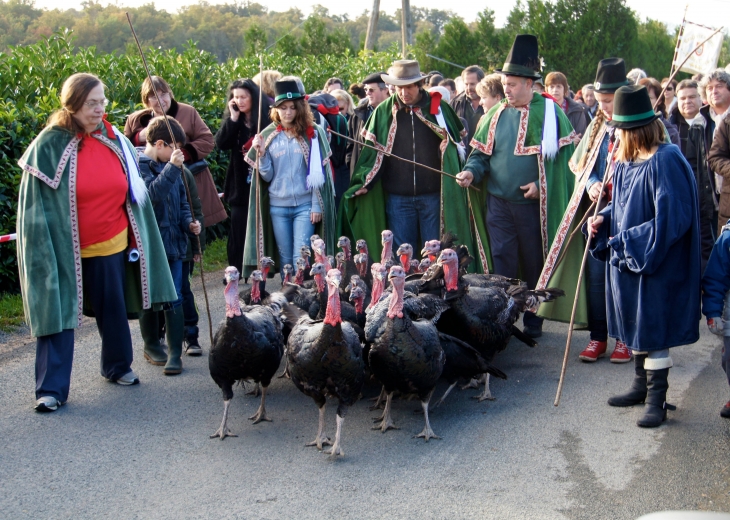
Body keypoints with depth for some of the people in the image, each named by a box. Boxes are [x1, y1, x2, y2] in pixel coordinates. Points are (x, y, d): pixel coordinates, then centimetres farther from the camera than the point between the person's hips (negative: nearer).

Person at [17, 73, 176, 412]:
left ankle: (118, 366, 37)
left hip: (111, 245, 5)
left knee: (114, 308, 15)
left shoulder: (116, 141, 2)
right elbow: (36, 205, -10)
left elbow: (133, 192, 12)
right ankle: (52, 389, 1)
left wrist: (137, 237, 11)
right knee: (58, 311, -3)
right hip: (62, 248, -4)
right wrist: (44, 252, -14)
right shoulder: (50, 145, -12)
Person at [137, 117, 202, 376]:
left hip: (172, 243, 5)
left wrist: (188, 222, 0)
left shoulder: (171, 167, 9)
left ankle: (175, 353, 4)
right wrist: (171, 168, -33)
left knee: (174, 299, 1)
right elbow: (151, 193, -28)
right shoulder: (139, 166, -11)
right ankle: (152, 345, 27)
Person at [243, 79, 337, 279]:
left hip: (305, 204, -2)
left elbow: (319, 172, -1)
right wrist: (261, 154, -13)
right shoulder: (268, 135, 4)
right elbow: (266, 176, 4)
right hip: (277, 206, 2)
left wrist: (317, 206, -5)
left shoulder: (313, 133, -1)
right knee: (284, 258, 8)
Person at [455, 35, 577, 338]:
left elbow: (565, 154, -6)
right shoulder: (496, 115, 9)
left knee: (534, 266, 7)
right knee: (501, 265, 3)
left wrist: (542, 184, -15)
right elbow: (481, 152, 12)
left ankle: (533, 322, 19)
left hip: (534, 204, -3)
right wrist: (471, 171, -8)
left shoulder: (549, 112, -4)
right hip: (499, 203, 3)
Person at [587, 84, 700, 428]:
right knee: (634, 327, 18)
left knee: (653, 331, -1)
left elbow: (671, 218, -24)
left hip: (656, 264, -9)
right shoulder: (626, 160, 6)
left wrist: (629, 242, -19)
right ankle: (642, 385, 33)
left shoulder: (665, 161, -21)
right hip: (626, 258, 9)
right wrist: (603, 219, 0)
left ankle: (657, 400, 9)